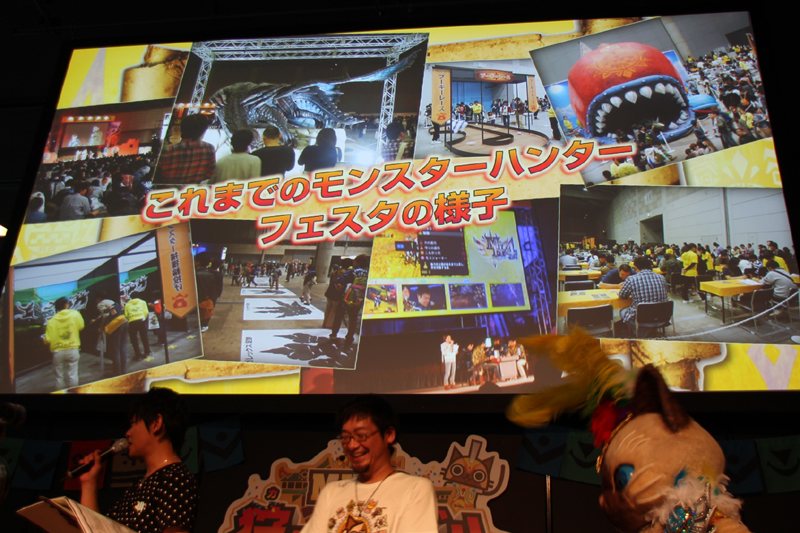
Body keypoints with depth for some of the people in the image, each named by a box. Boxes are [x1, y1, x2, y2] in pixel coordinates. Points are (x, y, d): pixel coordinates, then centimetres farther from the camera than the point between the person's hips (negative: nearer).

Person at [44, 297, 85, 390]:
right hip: (73, 350, 0)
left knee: (59, 377, 12)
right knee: (72, 375, 9)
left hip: (58, 352, 0)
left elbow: (47, 340, -9)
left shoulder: (52, 321, -9)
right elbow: (81, 326, 7)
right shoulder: (75, 314, -8)